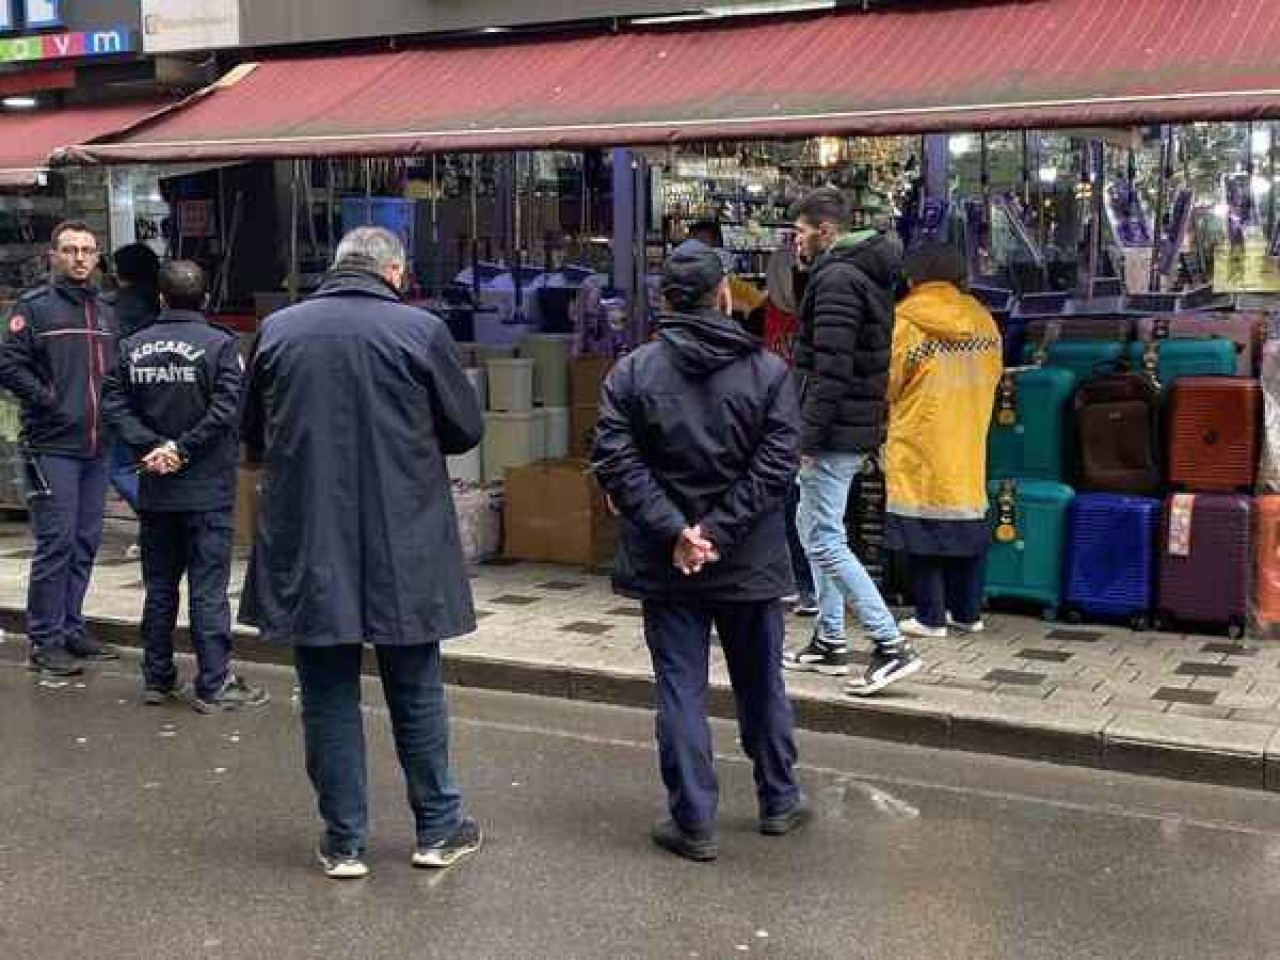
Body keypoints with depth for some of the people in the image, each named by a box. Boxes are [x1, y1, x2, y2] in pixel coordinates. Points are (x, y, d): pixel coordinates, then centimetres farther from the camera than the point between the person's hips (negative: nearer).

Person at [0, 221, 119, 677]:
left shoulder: (105, 311, 16)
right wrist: (49, 401, -14)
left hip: (96, 447, 6)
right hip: (52, 447, -6)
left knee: (86, 542, 11)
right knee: (56, 542, -6)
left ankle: (70, 627, 22)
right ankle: (45, 639, 3)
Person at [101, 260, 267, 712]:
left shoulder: (132, 346, 4)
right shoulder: (220, 344, -9)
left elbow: (114, 404, -3)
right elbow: (225, 408, -17)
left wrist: (151, 446, -9)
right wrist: (182, 448, -12)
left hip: (155, 488, 4)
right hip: (207, 488, -4)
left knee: (159, 587, 14)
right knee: (208, 589, 0)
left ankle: (157, 679, 22)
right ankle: (213, 686, 2)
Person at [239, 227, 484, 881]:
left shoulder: (279, 330, -1)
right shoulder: (420, 330, -8)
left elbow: (253, 435, 10)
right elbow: (466, 428, 0)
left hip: (305, 548, 1)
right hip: (404, 550, -1)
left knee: (328, 697, 10)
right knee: (416, 692, 13)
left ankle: (342, 842, 17)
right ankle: (437, 830, 23)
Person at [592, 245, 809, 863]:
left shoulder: (631, 372, -4)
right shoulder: (768, 370, -4)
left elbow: (617, 463, -12)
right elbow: (775, 465, -11)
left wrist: (675, 531, -14)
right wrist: (719, 531, -13)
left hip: (664, 564, -1)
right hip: (749, 561, 1)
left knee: (680, 690, 7)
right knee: (761, 686, 17)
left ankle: (693, 823, 10)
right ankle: (778, 801, 31)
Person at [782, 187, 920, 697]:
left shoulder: (836, 278, -15)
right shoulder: (866, 274, 17)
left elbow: (831, 368, -23)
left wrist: (807, 436, -20)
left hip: (835, 433, -11)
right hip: (858, 431, 11)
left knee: (824, 541, -8)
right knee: (814, 528, 19)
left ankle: (892, 645, -8)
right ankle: (829, 641, 25)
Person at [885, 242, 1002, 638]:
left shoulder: (907, 320, -9)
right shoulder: (982, 318, 5)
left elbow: (889, 382, -6)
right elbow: (993, 375, 11)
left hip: (920, 442, -5)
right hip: (969, 441, 5)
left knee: (924, 527, 2)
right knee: (968, 521, 11)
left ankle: (930, 617, 4)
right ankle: (968, 612, 18)